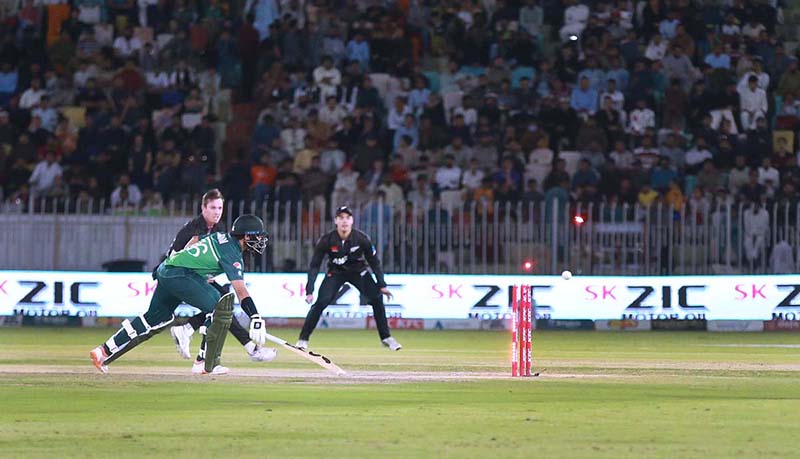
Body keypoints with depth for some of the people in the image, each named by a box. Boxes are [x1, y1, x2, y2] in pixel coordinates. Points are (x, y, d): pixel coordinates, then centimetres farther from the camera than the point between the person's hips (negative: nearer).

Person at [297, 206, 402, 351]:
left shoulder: (362, 239, -21)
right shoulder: (326, 240, -23)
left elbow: (374, 262, -9)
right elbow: (314, 266, -18)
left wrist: (382, 285, -16)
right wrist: (309, 290, -27)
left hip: (358, 272, 1)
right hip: (335, 273, -1)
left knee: (377, 299, -14)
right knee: (320, 302, -19)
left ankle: (386, 338, 2)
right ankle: (303, 339, -8)